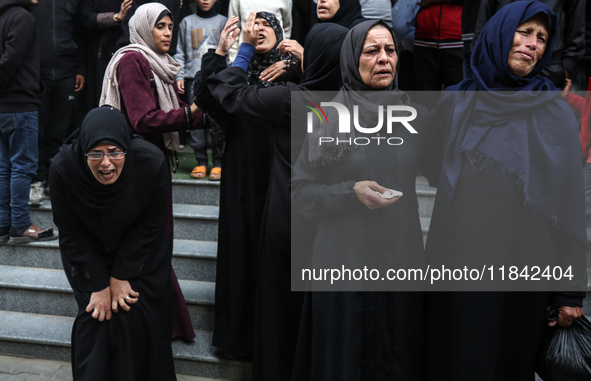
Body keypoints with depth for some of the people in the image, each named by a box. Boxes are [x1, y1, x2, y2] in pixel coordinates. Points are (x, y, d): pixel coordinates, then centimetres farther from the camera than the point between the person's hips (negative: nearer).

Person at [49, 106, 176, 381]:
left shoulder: (151, 162, -31)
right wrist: (99, 285, -14)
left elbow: (150, 226, -16)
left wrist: (121, 276, -14)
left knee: (137, 314, -5)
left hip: (139, 252, 0)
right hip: (90, 252, 1)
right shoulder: (62, 168, -29)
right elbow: (71, 234, -15)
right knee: (95, 314, -2)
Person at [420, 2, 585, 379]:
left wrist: (571, 291, -5)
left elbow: (571, 203, -4)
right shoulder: (455, 103, 3)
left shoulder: (556, 113, -3)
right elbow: (432, 169, 13)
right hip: (455, 260, 2)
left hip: (521, 265, -1)